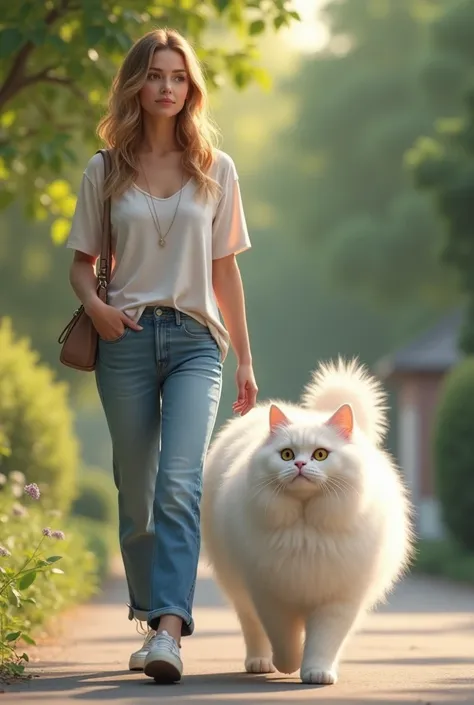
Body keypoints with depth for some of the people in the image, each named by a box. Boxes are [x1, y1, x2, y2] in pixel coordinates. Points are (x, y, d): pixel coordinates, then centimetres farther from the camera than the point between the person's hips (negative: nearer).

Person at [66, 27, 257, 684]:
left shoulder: (216, 170, 11)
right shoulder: (105, 172, 9)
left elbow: (225, 269, 13)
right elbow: (82, 261, 14)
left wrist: (245, 358, 12)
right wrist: (94, 304, -9)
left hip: (195, 339, -1)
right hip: (127, 337, 1)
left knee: (179, 483, -18)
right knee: (136, 494, 4)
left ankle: (169, 629, -29)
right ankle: (151, 620, 19)